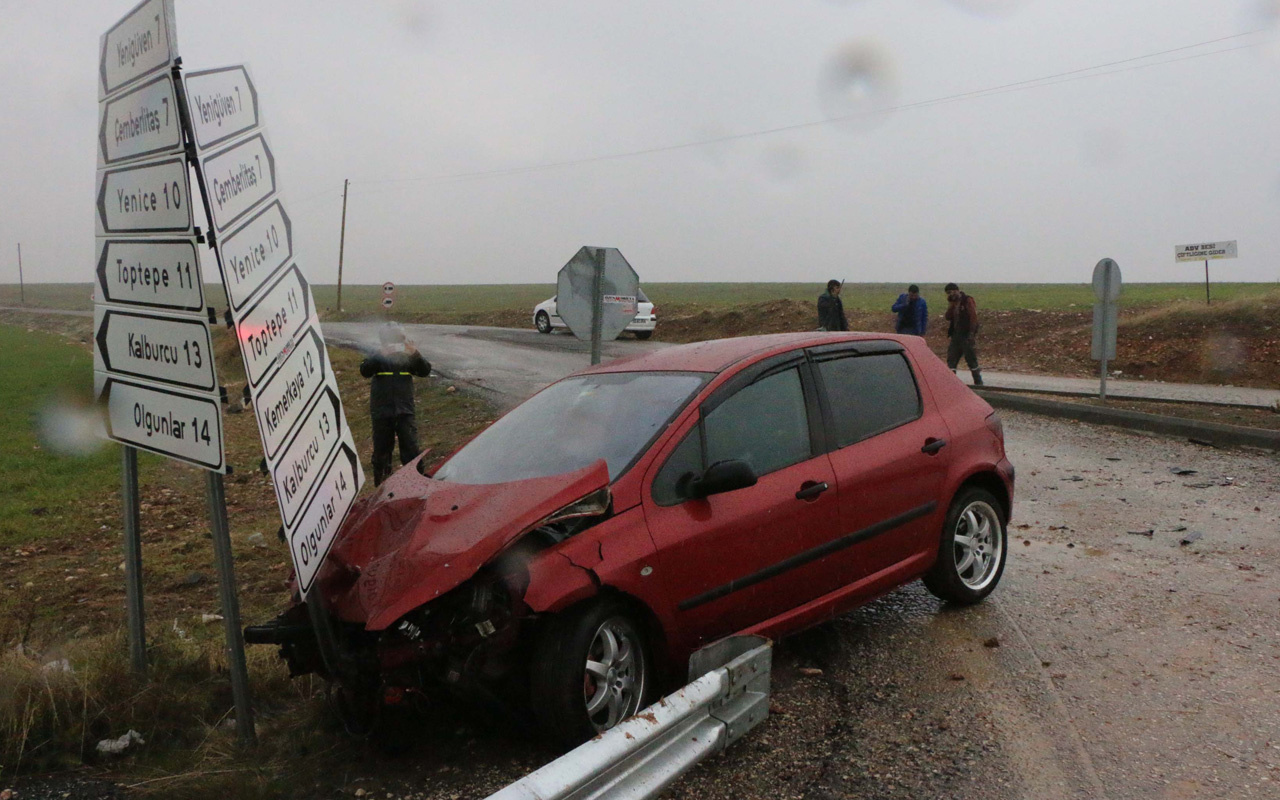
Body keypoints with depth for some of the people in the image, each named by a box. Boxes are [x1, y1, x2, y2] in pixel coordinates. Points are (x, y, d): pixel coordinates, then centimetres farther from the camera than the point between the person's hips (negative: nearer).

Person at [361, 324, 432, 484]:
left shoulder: (407, 358, 6)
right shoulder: (376, 358, 2)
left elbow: (425, 371, -5)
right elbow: (365, 371, -17)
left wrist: (415, 355, -23)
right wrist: (381, 355, -32)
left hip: (405, 411, 0)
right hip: (382, 414, 0)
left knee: (411, 448, -5)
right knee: (382, 449, 9)